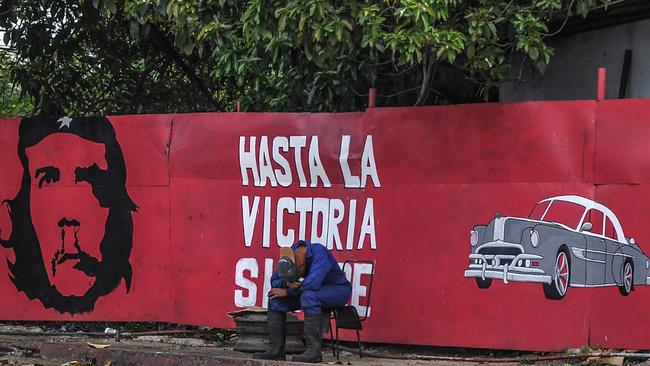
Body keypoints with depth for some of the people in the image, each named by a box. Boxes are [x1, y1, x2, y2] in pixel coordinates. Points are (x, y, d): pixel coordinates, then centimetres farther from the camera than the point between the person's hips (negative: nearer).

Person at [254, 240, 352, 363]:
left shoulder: (318, 252, -28)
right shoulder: (290, 255, -7)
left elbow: (313, 282, -39)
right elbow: (274, 280, -3)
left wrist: (287, 291, -27)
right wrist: (287, 283, -26)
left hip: (338, 289, -7)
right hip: (317, 292, 8)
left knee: (309, 296, -37)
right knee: (275, 299, -6)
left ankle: (313, 351, -34)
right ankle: (275, 349, -8)